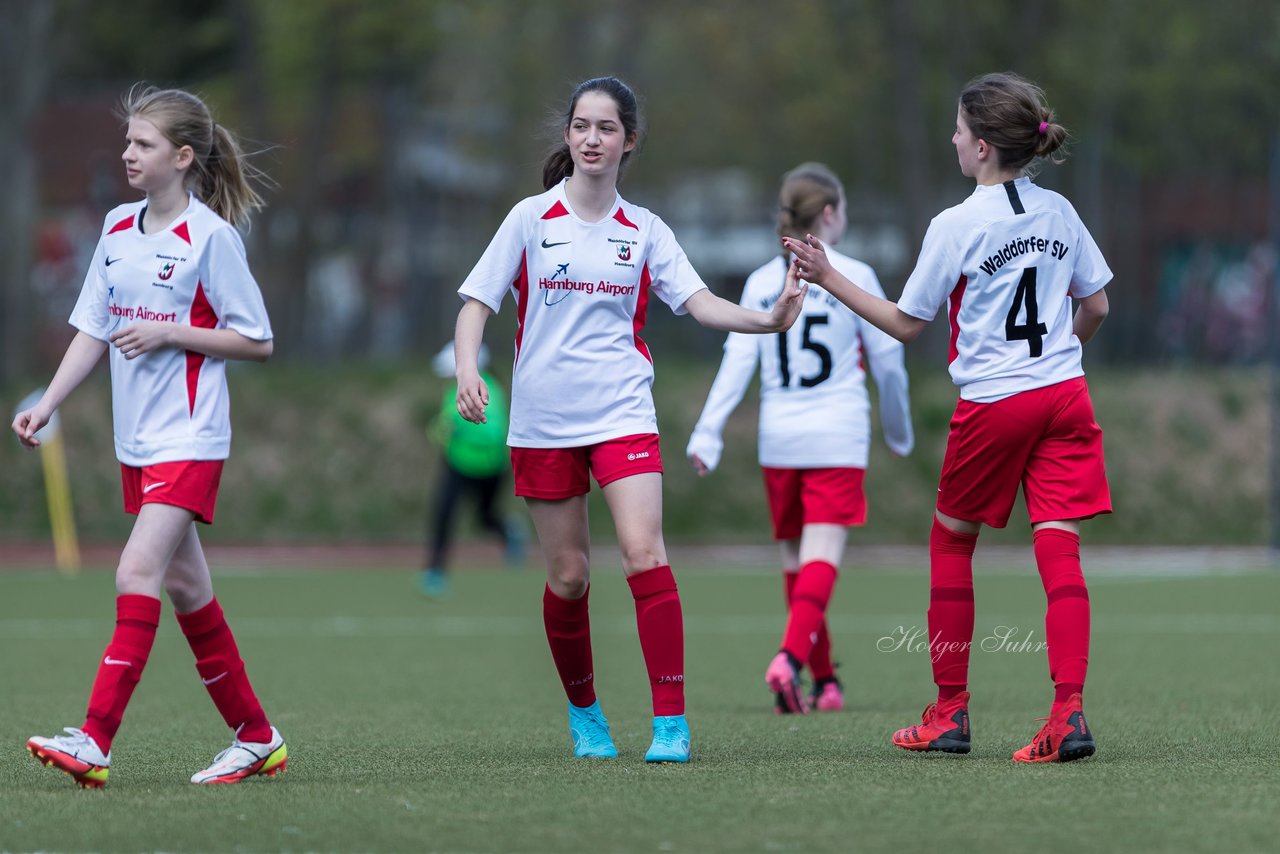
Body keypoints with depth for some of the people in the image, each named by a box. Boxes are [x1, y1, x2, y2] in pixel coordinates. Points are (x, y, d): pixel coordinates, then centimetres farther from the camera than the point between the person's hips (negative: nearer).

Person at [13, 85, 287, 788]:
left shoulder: (210, 236, -10)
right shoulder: (118, 230, 9)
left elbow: (257, 341, -8)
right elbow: (93, 329, 14)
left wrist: (169, 333, -16)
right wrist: (46, 405, 4)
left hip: (189, 439, -8)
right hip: (136, 439, 8)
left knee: (138, 573, -18)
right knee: (183, 586, 11)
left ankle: (94, 743, -24)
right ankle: (256, 739, 21)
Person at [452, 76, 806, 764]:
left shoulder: (644, 231, 7)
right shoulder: (531, 218, 2)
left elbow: (700, 304, 0)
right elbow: (477, 302, 1)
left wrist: (766, 319, -18)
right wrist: (467, 369, -17)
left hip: (621, 415, 0)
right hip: (542, 418, 0)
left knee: (644, 557, -17)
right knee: (567, 577, 5)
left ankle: (671, 721, -16)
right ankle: (584, 713, 26)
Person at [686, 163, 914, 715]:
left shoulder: (760, 283, 6)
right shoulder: (854, 276, -2)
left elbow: (737, 362, -1)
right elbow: (888, 361, 2)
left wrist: (708, 433, -3)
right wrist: (899, 430, 17)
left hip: (778, 440, 4)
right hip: (838, 440, -4)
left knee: (796, 559, 15)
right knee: (822, 556, -10)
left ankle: (824, 681, 21)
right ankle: (791, 657, -32)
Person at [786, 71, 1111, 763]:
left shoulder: (955, 226, -10)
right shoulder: (1057, 212, 5)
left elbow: (906, 324, -4)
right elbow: (1096, 304, 13)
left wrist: (829, 279, 0)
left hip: (993, 404, -4)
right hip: (1065, 395, 4)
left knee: (951, 540, 14)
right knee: (1059, 550, -2)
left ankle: (950, 711, 17)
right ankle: (1069, 711, -17)